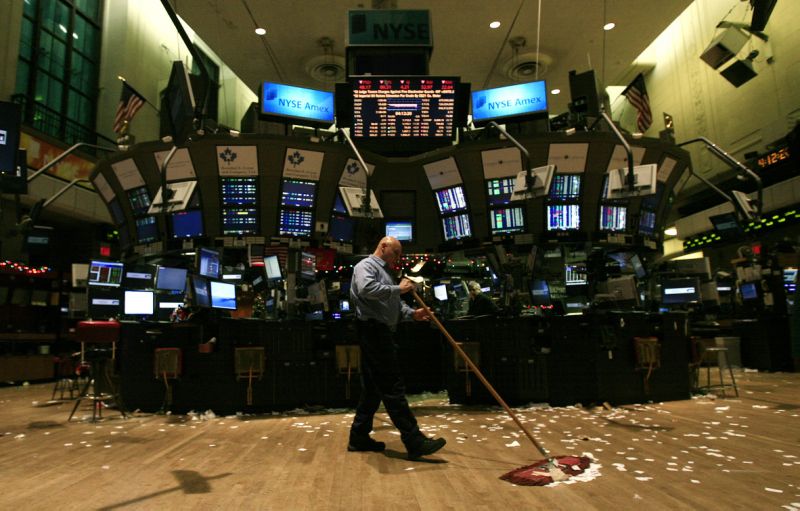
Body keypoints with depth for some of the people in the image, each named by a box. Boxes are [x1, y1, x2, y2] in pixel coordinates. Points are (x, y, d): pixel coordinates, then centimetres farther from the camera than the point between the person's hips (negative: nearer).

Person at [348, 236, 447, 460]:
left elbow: (395, 304, 22)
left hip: (381, 332, 11)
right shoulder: (366, 265, -4)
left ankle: (359, 437, 21)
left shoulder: (384, 272, 26)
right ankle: (414, 441, -11)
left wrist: (412, 313, 3)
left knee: (373, 388, 13)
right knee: (392, 388, -11)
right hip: (373, 331, -11)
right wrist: (398, 288, -17)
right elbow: (366, 289, -25)